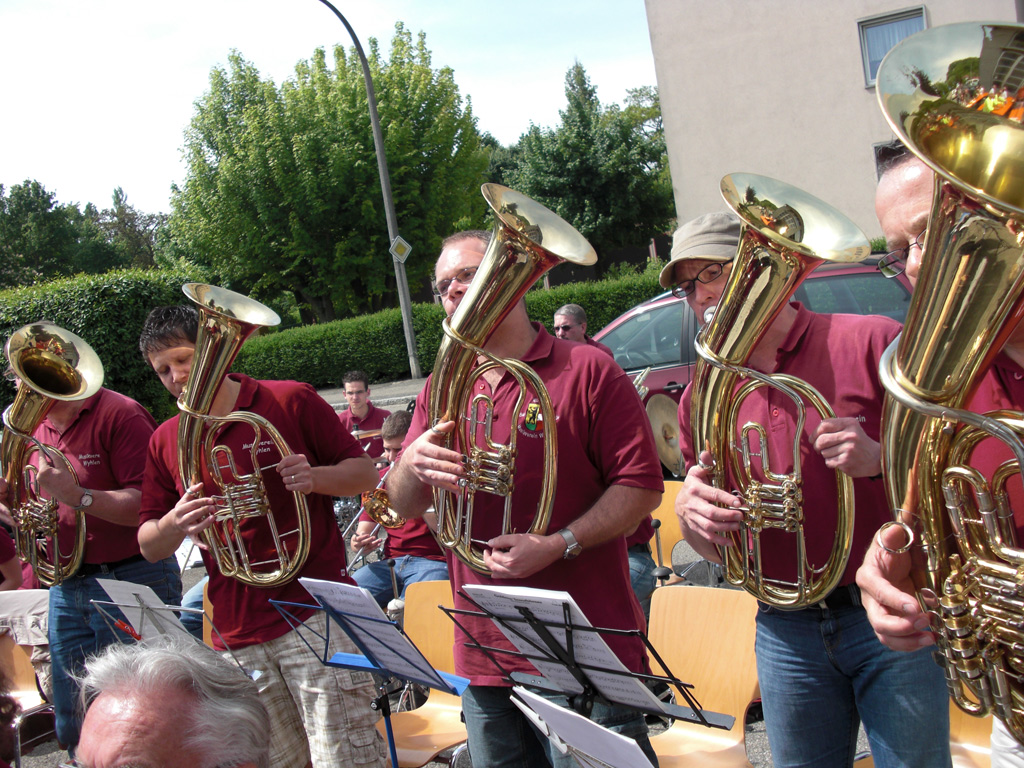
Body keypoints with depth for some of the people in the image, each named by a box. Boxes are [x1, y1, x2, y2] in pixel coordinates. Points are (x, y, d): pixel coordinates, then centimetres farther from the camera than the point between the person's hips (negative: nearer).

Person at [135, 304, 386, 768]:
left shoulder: (290, 402, 0)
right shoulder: (165, 442, 11)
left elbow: (365, 473, 2)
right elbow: (149, 547, 12)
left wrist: (314, 477, -19)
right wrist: (174, 524, -11)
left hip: (315, 613, -4)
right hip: (237, 634, 4)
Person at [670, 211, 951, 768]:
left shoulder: (871, 343, -7)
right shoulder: (702, 398, 5)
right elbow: (714, 548, 11)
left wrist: (880, 459, -24)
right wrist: (688, 508, -12)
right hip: (785, 631, 4)